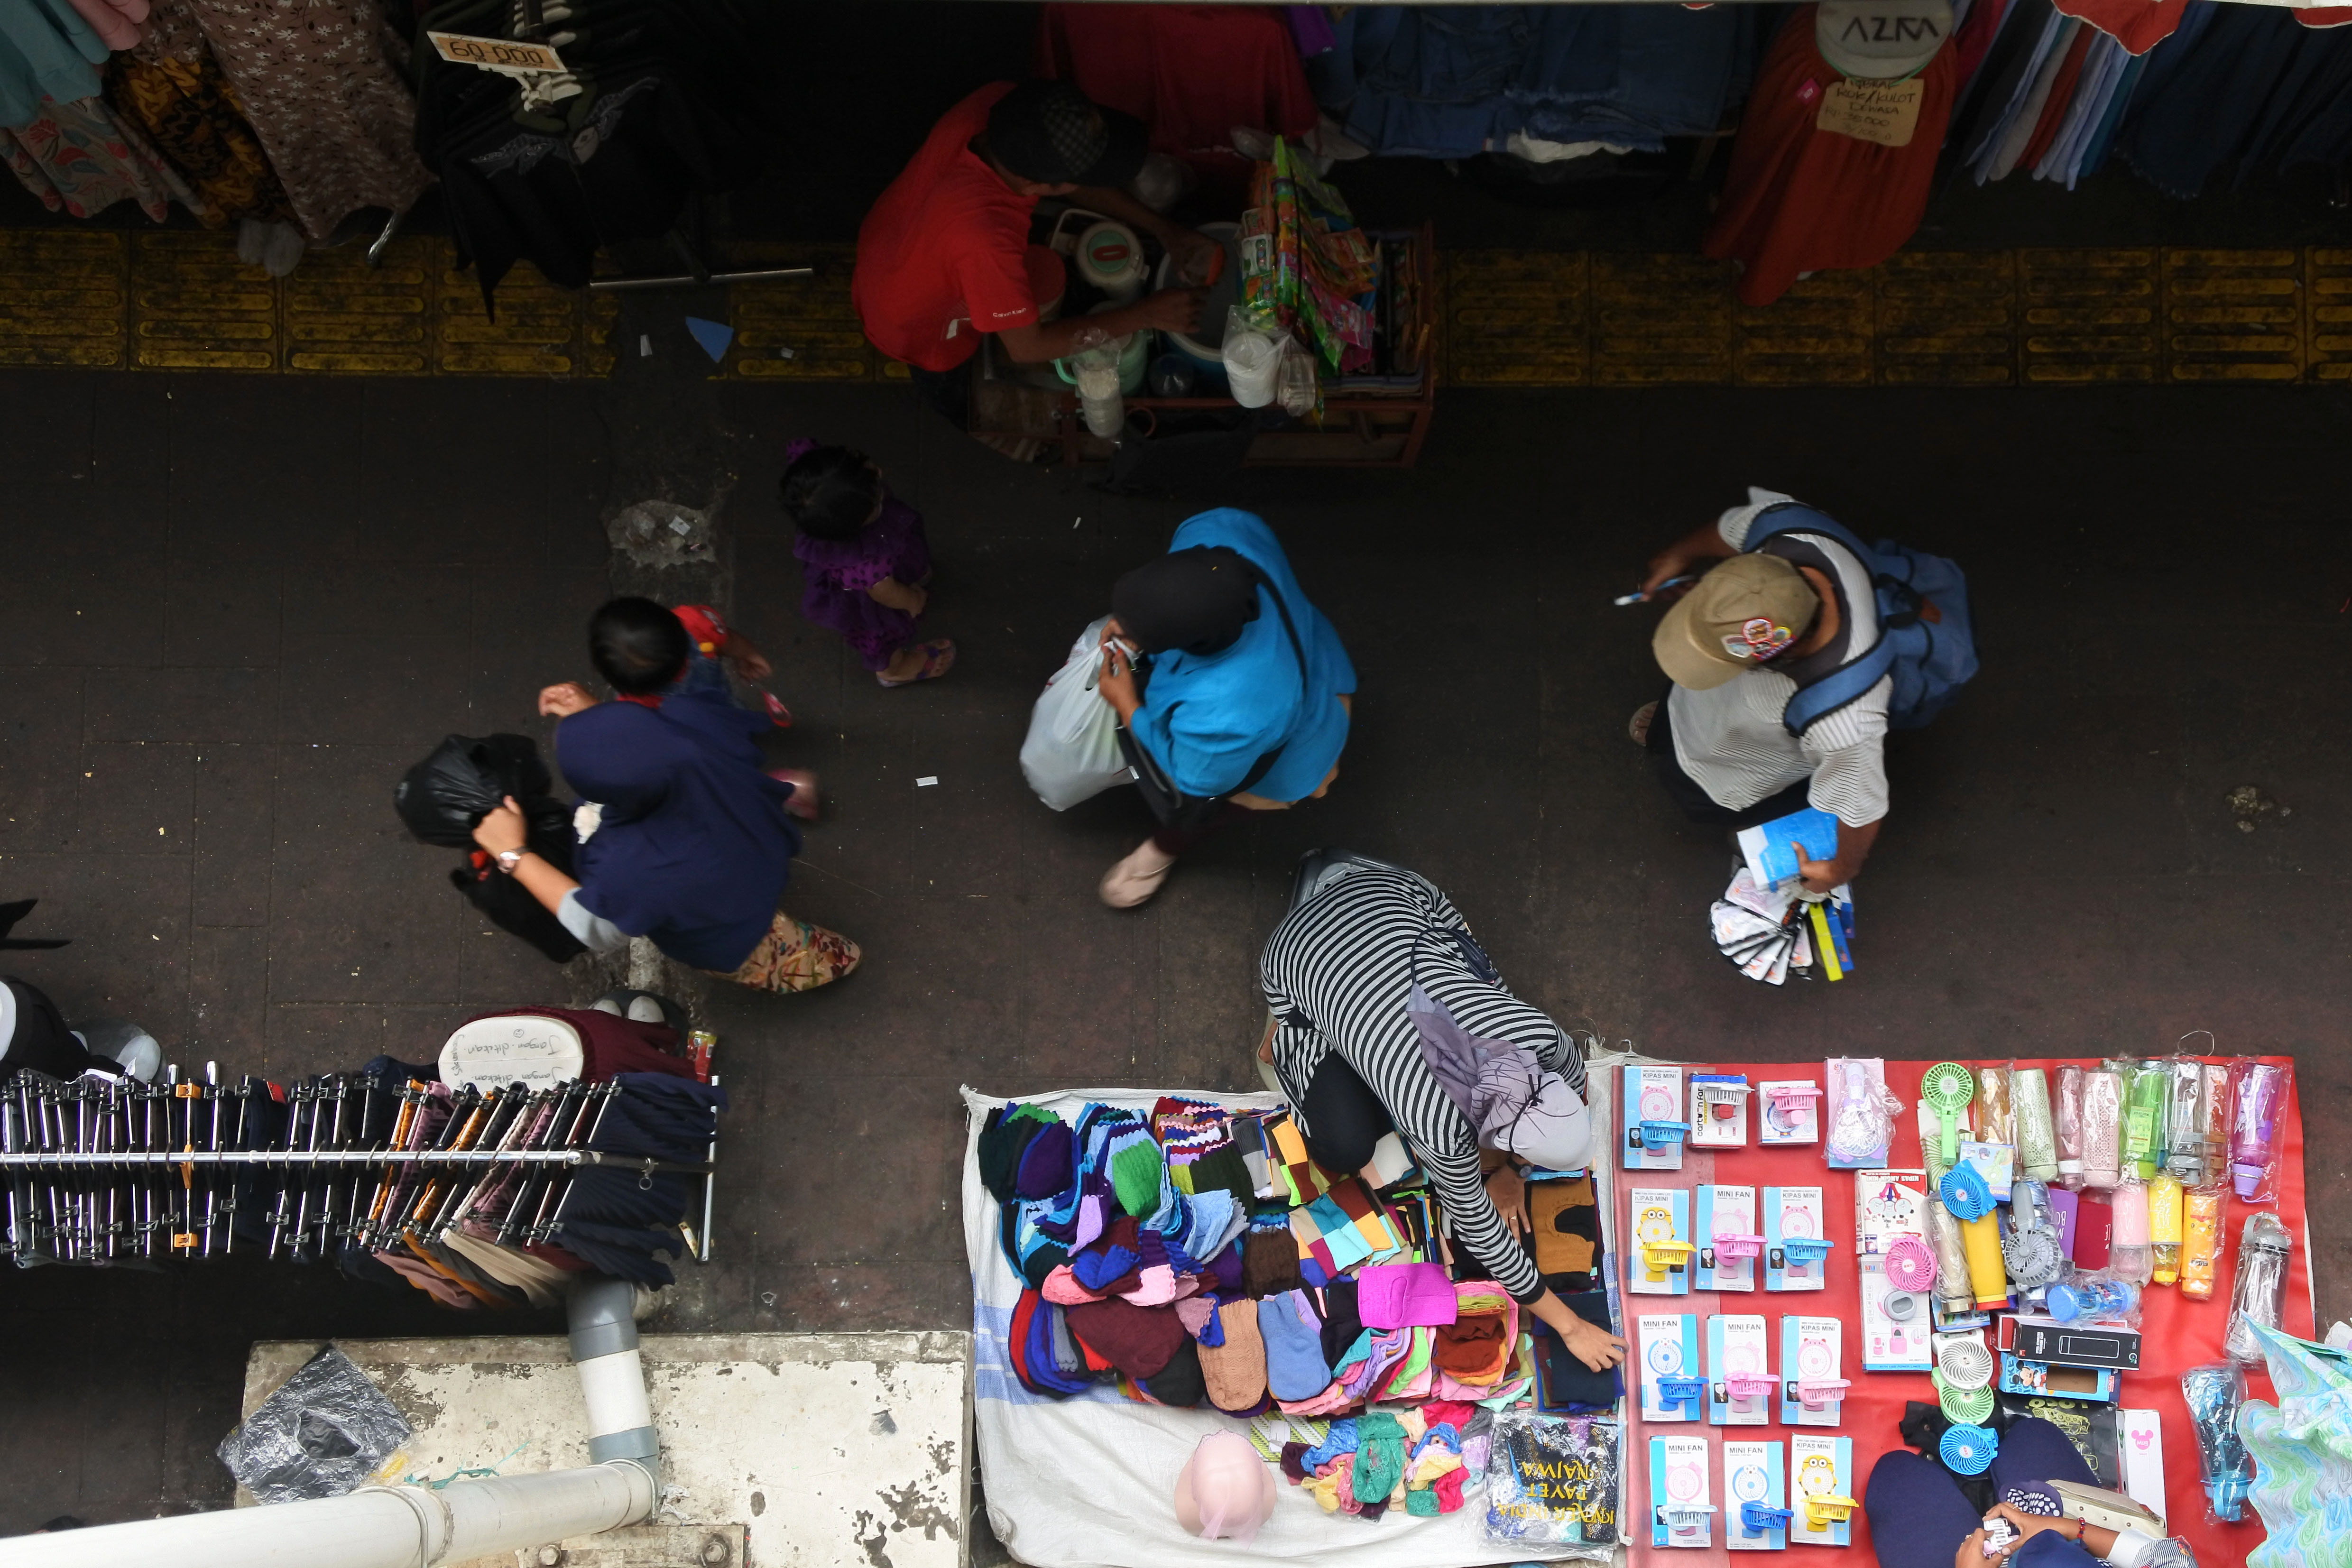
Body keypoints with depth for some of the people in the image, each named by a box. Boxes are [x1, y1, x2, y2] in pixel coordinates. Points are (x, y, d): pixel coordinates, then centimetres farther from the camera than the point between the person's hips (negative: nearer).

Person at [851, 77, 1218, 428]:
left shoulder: (1000, 102, -30)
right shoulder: (985, 238, -49)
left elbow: (1078, 183, -9)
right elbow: (1027, 348, -32)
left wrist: (1164, 230, -14)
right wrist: (1147, 314, -27)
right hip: (918, 325, -6)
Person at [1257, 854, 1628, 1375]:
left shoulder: (1544, 1039, -25)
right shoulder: (1442, 1129, -34)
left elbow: (1574, 1085, 1)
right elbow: (1482, 1234, -18)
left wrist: (1502, 1167, 8)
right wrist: (1569, 1327, -9)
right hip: (1303, 963, -4)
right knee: (1345, 1150, -8)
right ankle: (1290, 1035, 20)